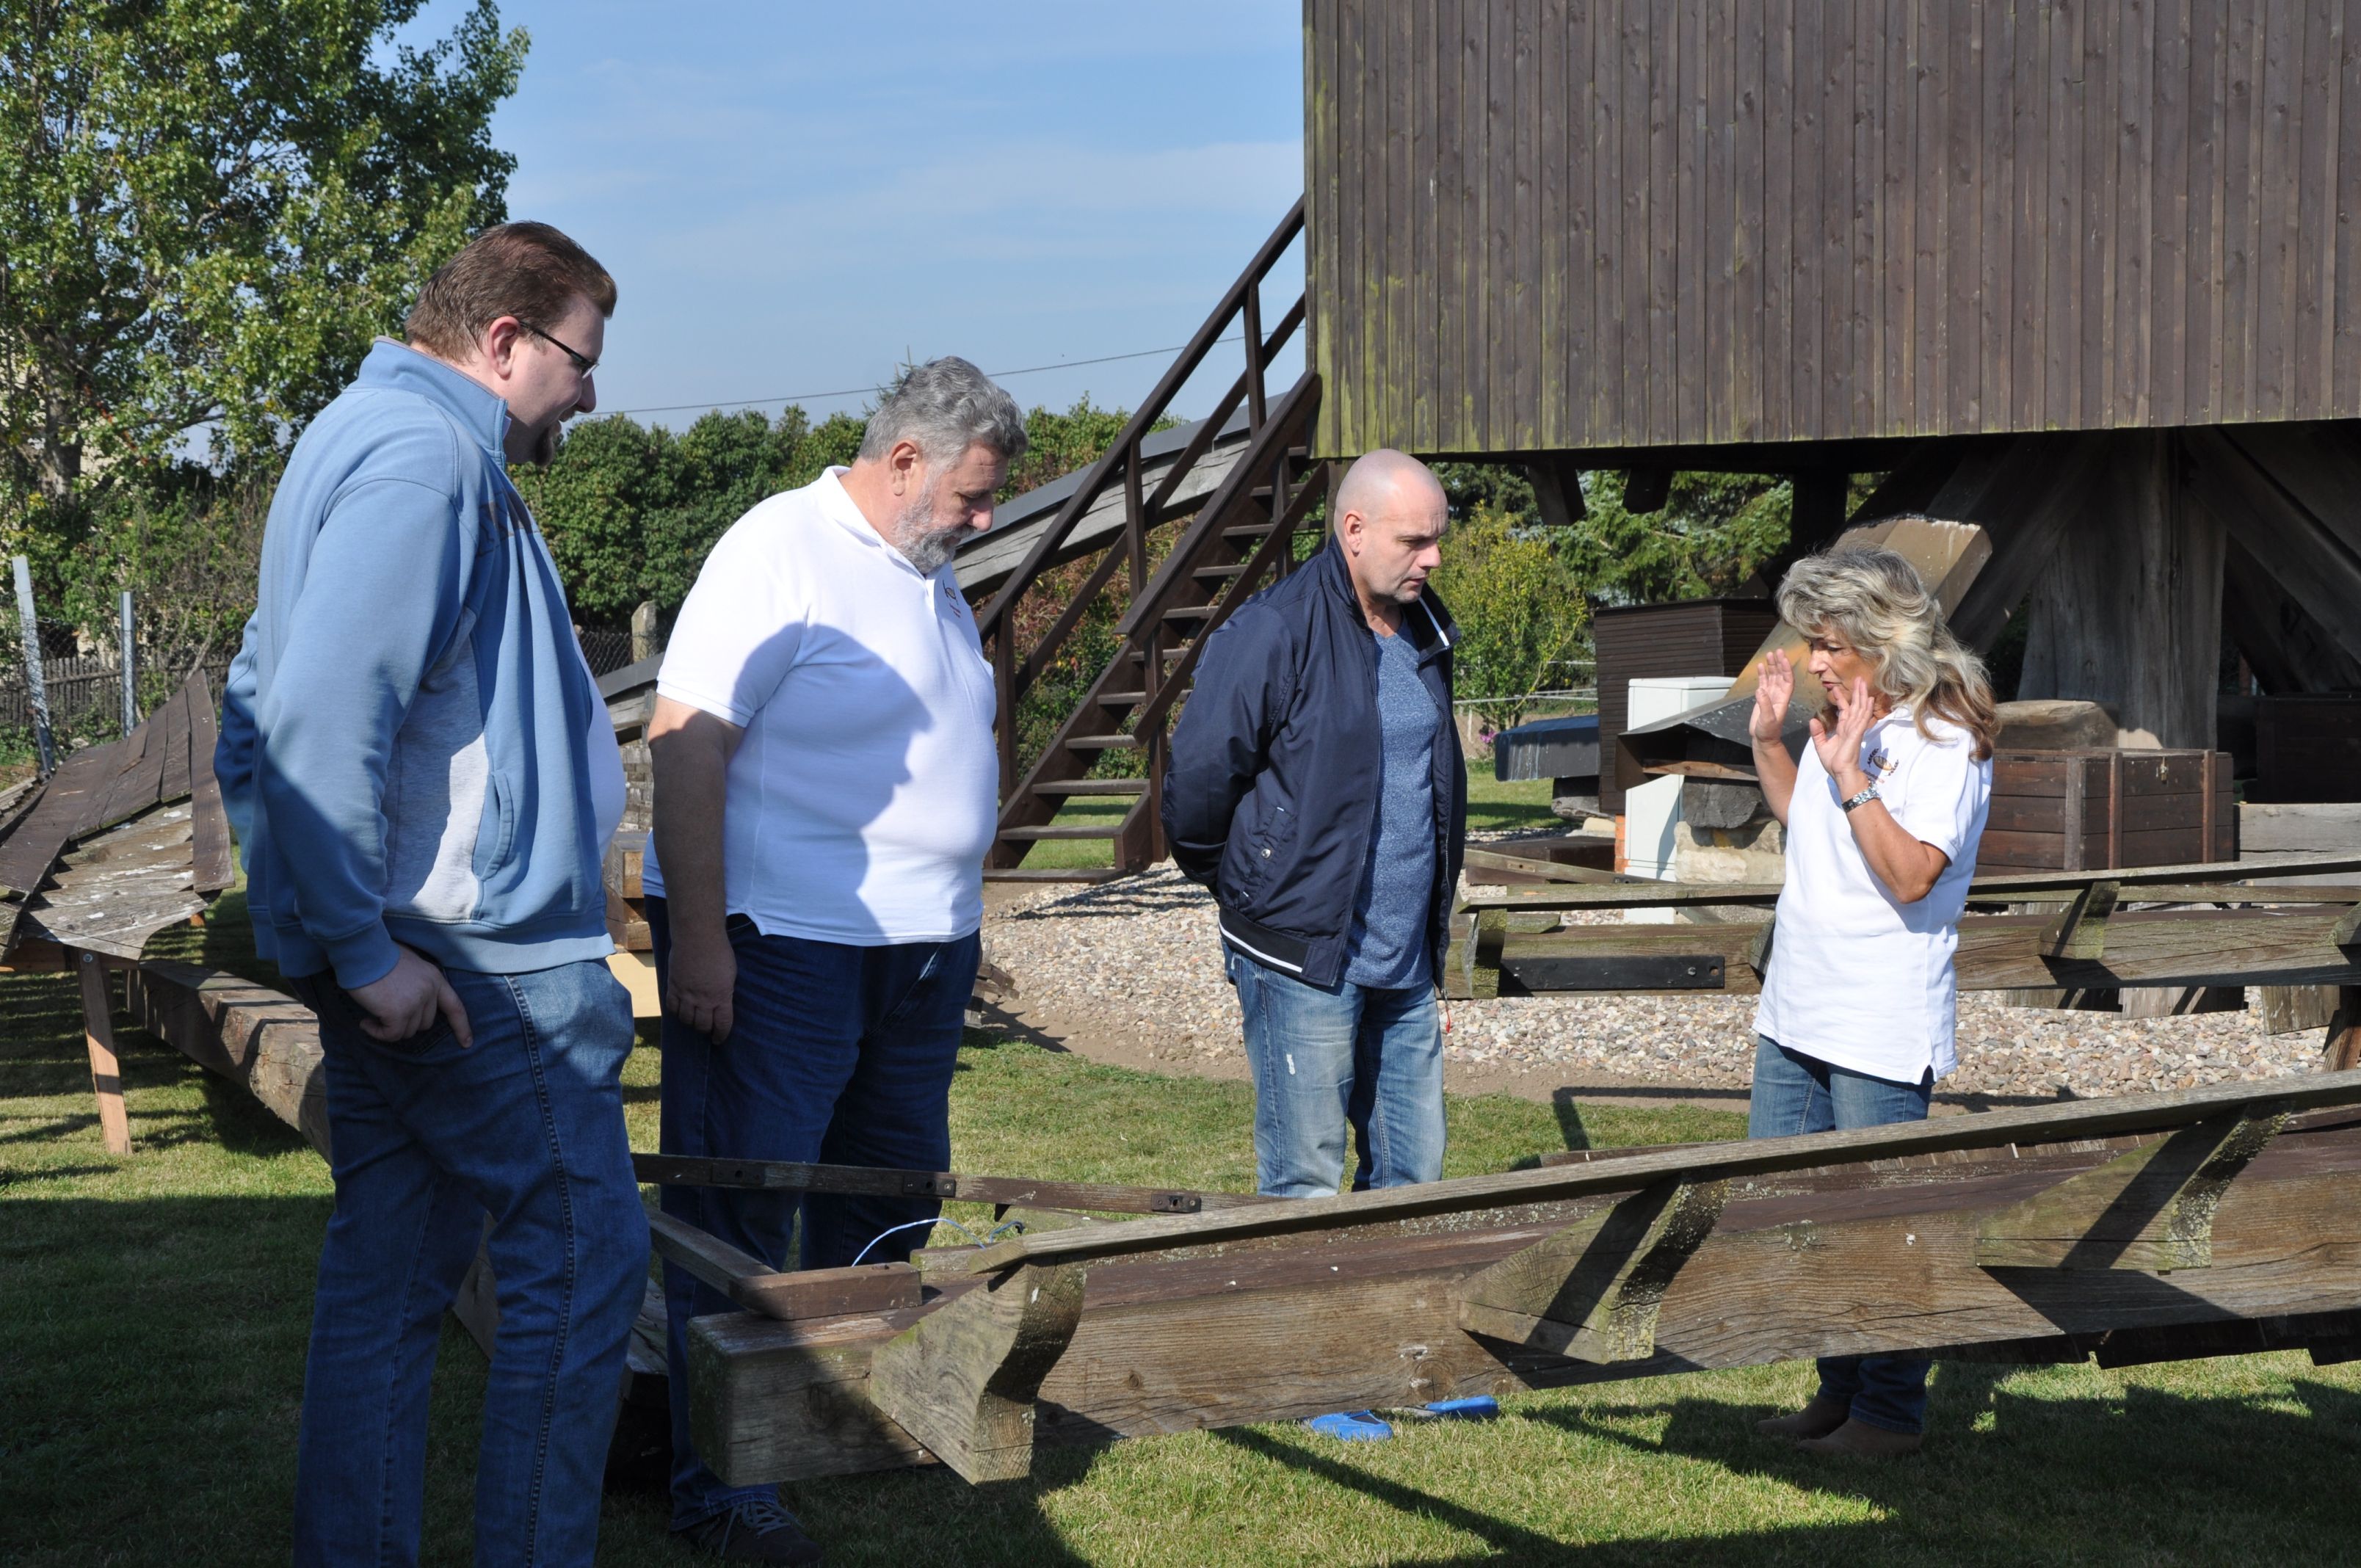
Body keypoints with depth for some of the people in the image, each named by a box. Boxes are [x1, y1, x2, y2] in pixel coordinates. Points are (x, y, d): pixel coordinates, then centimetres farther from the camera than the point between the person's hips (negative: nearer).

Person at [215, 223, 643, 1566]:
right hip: (473, 954, -10)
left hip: (398, 955, 10)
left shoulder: (367, 439, 19)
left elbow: (263, 707, 23)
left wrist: (320, 919, 19)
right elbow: (323, 715, -25)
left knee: (392, 1270, 13)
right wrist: (367, 944, -21)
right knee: (584, 1257, -2)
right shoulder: (423, 455, -15)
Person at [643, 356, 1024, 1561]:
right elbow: (684, 739, -18)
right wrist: (698, 937, -22)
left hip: (920, 950, 9)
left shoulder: (928, 575, 14)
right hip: (776, 950, -9)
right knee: (738, 1226, -2)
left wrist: (953, 927, 20)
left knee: (887, 1216, 16)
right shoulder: (781, 550, -13)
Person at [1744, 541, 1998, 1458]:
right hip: (1796, 1013, 9)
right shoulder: (1839, 723, 11)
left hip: (1883, 1033, -9)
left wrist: (1849, 774, -26)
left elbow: (1912, 875, -23)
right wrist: (1768, 739, 14)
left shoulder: (1945, 744, -13)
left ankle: (1890, 1413, 11)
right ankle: (1840, 1388, 27)